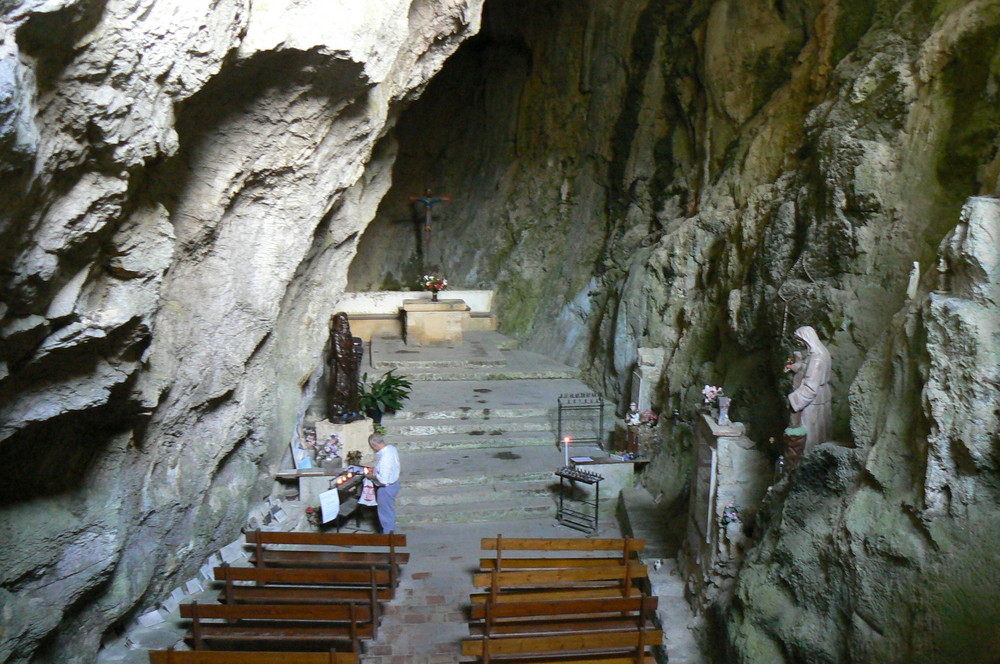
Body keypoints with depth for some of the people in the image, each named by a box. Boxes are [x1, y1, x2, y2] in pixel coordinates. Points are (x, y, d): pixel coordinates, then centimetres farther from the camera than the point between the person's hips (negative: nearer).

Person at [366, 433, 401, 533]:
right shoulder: (391, 448, -2)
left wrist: (371, 476, -16)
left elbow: (383, 479, -32)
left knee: (386, 514, 6)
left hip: (386, 488, -10)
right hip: (394, 483, 10)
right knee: (389, 511, 24)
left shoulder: (385, 457, -33)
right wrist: (376, 468, 9)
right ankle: (391, 532, 39)